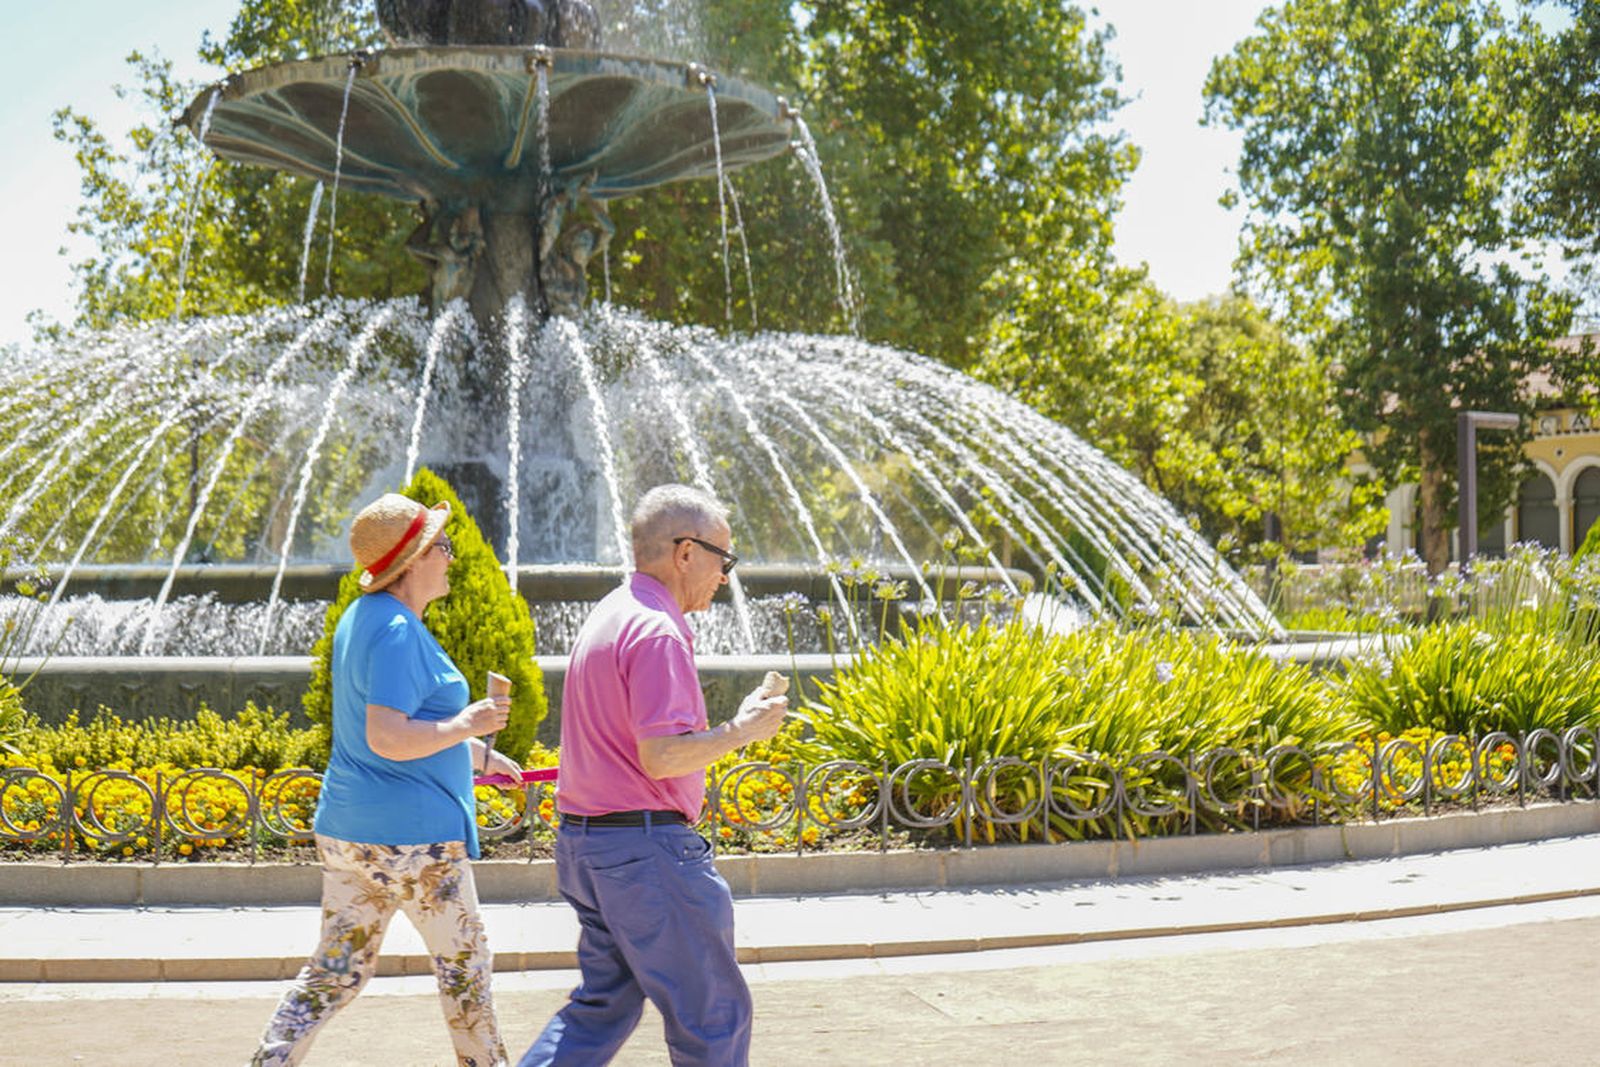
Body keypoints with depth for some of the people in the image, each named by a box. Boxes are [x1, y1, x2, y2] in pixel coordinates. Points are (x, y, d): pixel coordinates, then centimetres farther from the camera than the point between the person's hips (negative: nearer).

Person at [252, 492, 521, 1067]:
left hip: (346, 827, 9)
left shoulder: (362, 618, 13)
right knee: (464, 964, 10)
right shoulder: (397, 632, -19)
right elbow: (387, 739, -28)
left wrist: (477, 753, 29)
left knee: (335, 971, 12)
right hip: (409, 833, -9)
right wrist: (466, 725, -17)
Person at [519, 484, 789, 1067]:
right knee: (713, 1014, 3)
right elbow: (661, 757, -23)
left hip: (583, 839, 10)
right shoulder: (657, 632, -17)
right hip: (646, 844, -10)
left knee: (604, 1003, 16)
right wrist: (741, 730, -12)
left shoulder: (606, 616, 14)